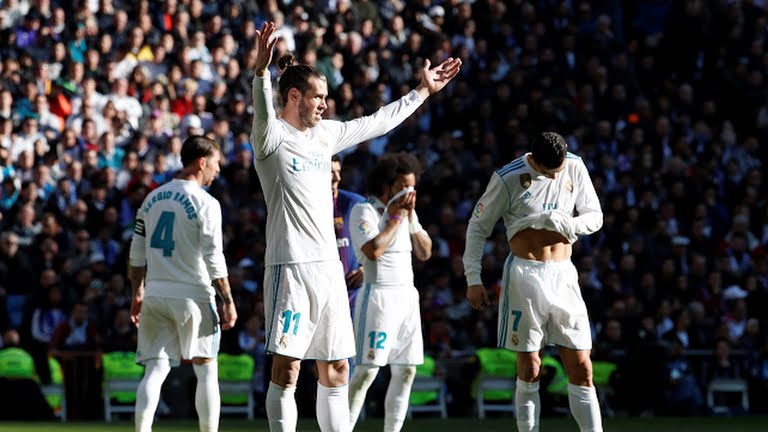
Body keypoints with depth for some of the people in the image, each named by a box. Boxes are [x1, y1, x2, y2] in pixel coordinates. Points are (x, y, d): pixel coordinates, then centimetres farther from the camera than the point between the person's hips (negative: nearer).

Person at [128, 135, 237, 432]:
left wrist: (138, 294, 21)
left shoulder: (152, 198, 10)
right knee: (206, 371, 6)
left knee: (155, 371, 3)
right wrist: (228, 301, -6)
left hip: (155, 295, 5)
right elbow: (213, 259, -12)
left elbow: (137, 254, 13)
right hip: (193, 296, -5)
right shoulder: (206, 203, -8)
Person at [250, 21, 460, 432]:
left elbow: (378, 122, 29)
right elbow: (263, 111, -28)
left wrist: (423, 90, 34)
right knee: (286, 369, -8)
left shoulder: (326, 134, 16)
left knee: (335, 370, 10)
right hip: (290, 266, -8)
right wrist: (261, 71, -47)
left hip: (329, 266, 8)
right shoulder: (273, 136, -6)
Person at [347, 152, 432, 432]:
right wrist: (395, 218, -12)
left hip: (407, 296, 8)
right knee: (367, 370, -13)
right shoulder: (364, 210, -7)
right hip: (378, 295, -8)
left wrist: (411, 217, -1)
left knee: (406, 370, 6)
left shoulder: (407, 212, 15)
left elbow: (425, 253, 10)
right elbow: (373, 250, -22)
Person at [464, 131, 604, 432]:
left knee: (581, 370, -1)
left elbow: (595, 216, 7)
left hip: (563, 275, 3)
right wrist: (473, 278, -3)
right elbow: (478, 226, 1)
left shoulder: (575, 168, 2)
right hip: (524, 275, -3)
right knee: (529, 371, 1)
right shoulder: (508, 178, -7)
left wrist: (568, 224, -15)